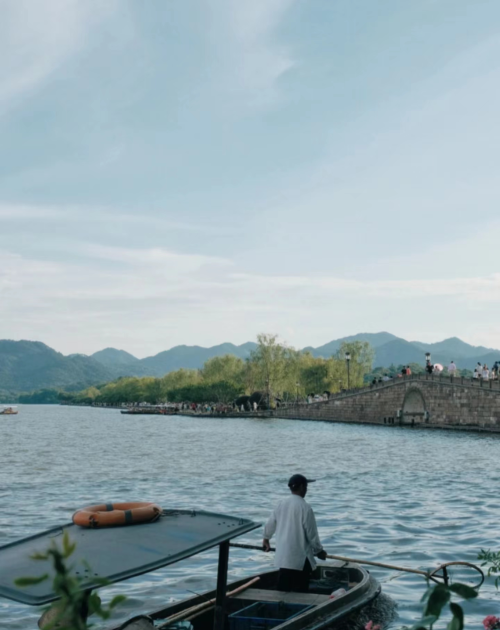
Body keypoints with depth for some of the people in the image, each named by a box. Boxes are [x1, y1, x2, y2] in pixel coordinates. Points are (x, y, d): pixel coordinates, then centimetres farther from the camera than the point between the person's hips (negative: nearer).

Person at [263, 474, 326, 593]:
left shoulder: (281, 504, 3)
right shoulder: (305, 507, -15)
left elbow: (270, 524, 16)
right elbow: (312, 534, -11)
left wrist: (266, 539, 35)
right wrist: (319, 551, 5)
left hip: (282, 557, 6)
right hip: (300, 558, -6)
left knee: (283, 590, 13)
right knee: (300, 592, 1)